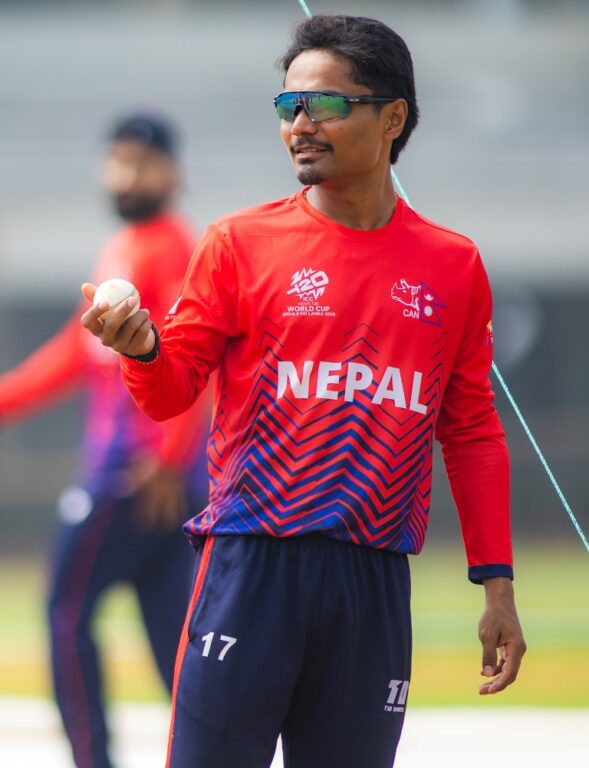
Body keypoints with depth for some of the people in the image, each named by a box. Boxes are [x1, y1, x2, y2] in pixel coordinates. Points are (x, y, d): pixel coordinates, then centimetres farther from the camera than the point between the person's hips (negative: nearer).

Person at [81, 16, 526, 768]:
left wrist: (496, 586, 8)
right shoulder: (240, 243, 4)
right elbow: (170, 394, 6)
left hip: (373, 582, 2)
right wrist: (142, 349, -17)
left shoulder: (452, 267, 9)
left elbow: (473, 435, 13)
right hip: (252, 562, -2)